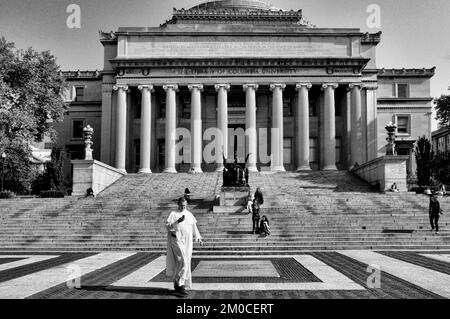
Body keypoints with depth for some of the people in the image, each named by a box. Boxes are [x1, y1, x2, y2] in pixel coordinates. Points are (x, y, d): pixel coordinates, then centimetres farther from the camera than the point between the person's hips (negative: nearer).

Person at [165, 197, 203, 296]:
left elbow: (194, 227, 15)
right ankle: (179, 285, -7)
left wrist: (199, 238, 9)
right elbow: (167, 226, -13)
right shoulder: (173, 214, -3)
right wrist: (177, 222, -27)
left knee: (185, 263, 7)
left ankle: (177, 284, 19)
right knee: (182, 262, -14)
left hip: (188, 242, 5)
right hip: (177, 240, -5)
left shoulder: (189, 214, 12)